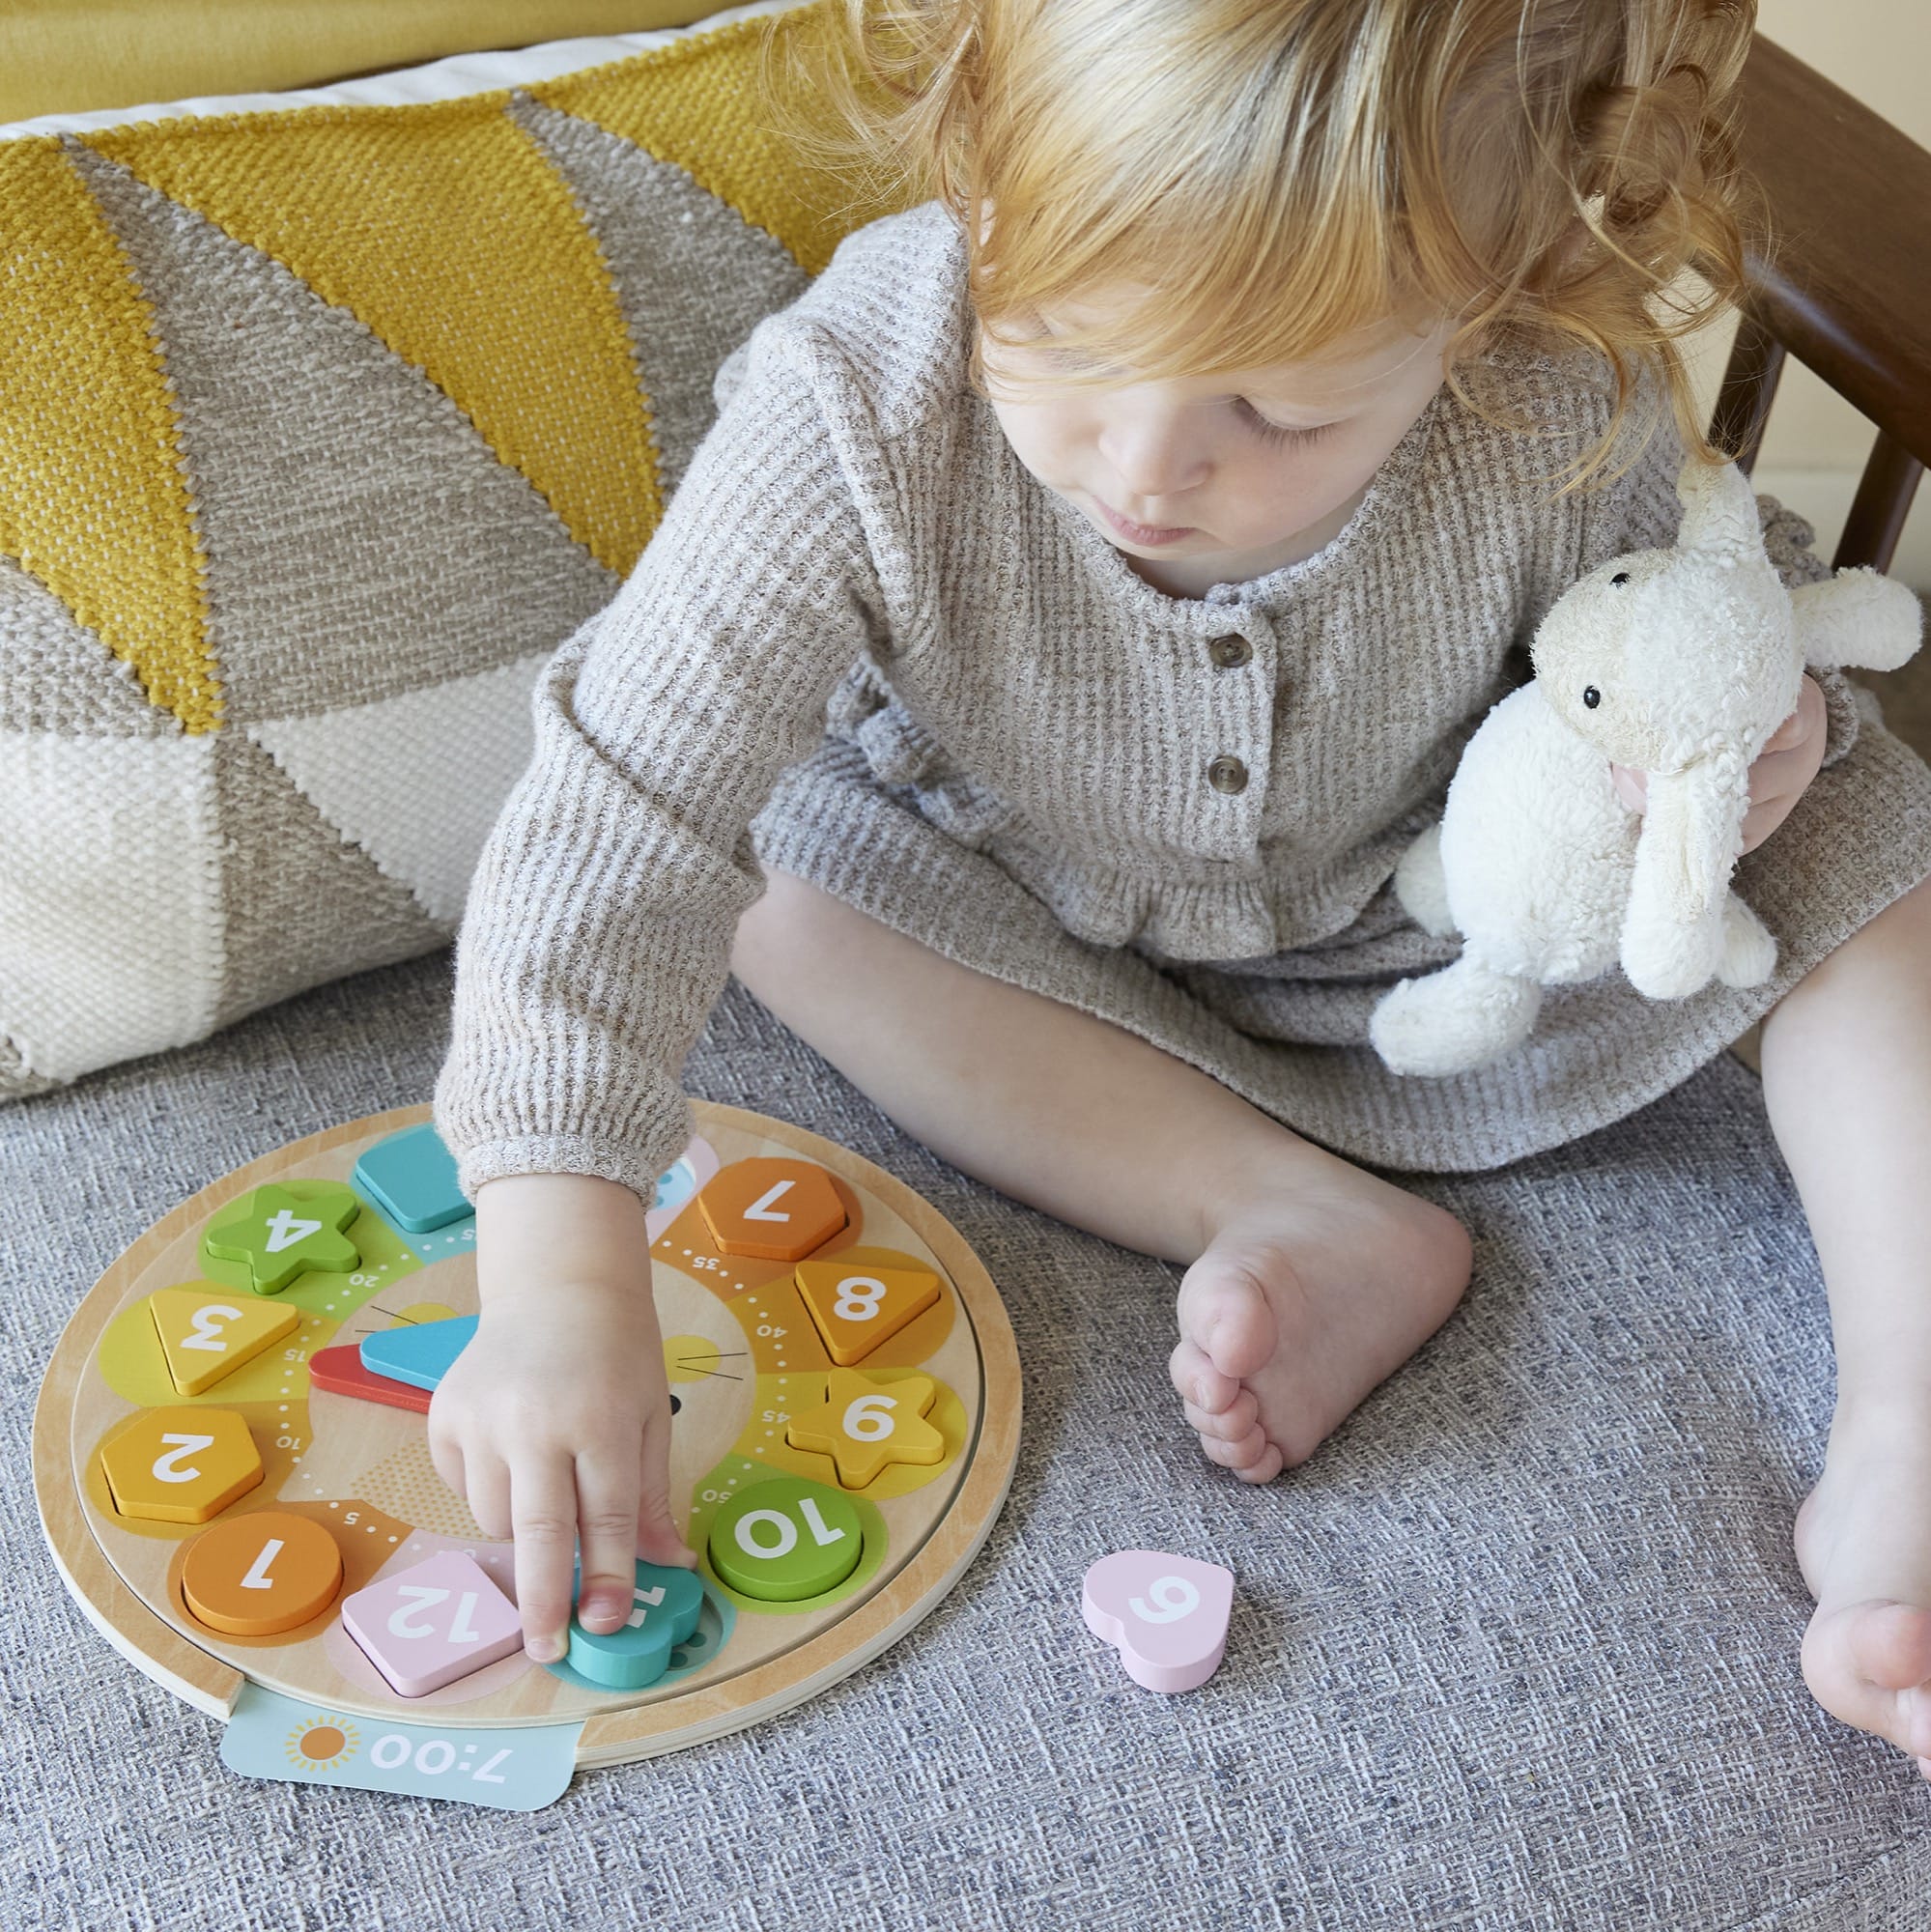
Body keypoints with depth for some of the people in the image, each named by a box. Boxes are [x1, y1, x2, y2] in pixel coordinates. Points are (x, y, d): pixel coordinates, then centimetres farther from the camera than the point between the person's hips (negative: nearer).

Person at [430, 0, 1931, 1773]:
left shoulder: (1568, 411, -30)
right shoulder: (857, 411, -36)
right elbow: (617, 819, -37)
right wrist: (563, 1275, -44)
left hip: (1439, 917, 1)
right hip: (1043, 928, 0)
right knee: (782, 865, -24)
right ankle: (1307, 1221, -23)